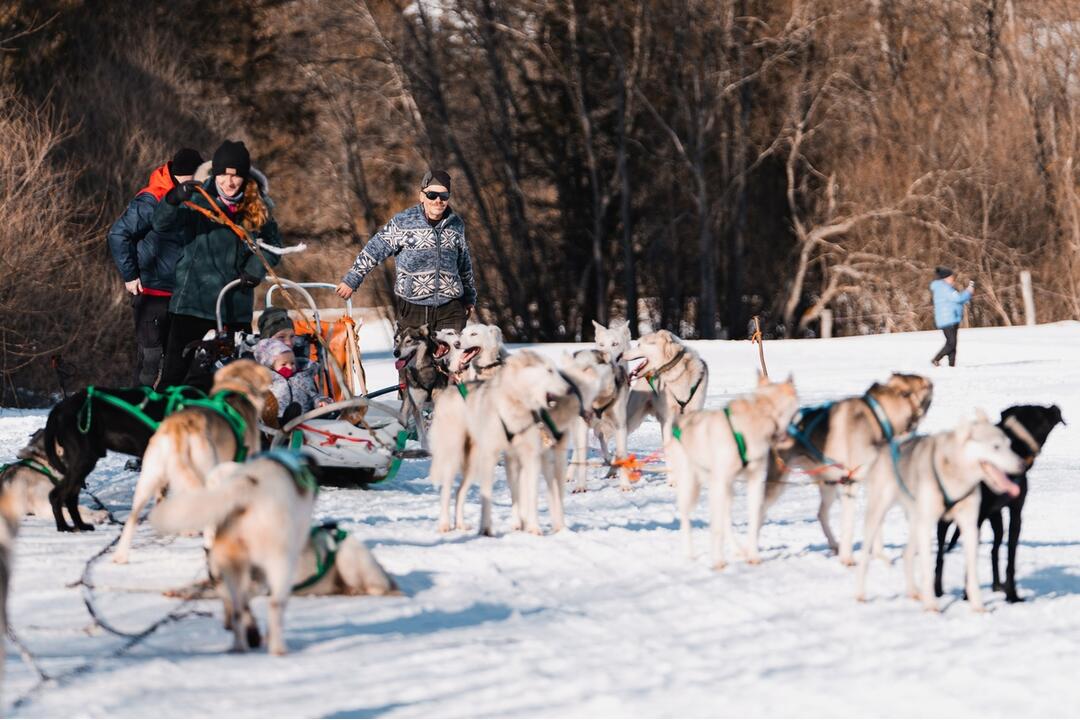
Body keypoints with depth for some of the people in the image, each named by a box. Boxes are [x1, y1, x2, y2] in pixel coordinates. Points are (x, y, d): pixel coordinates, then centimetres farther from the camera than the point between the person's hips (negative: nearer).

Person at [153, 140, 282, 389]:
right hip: (193, 302, -4)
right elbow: (161, 224, -19)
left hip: (237, 308, 4)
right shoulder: (198, 200, -6)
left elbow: (273, 245, 17)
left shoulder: (258, 208, 5)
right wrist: (174, 199, -40)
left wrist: (256, 269, -3)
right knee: (175, 372, -7)